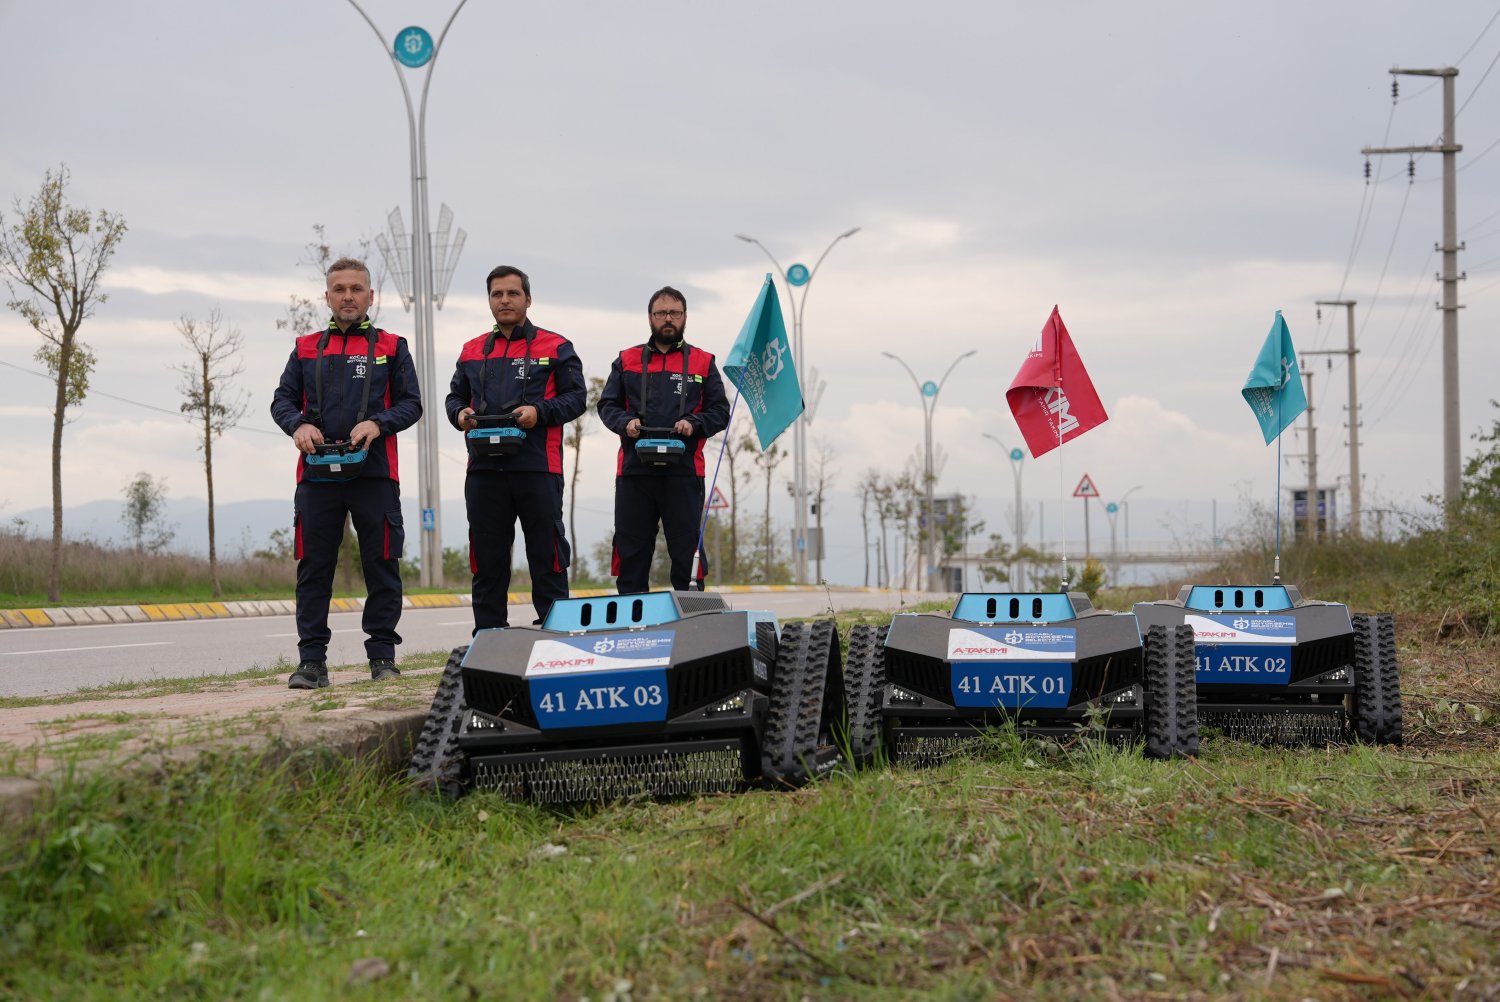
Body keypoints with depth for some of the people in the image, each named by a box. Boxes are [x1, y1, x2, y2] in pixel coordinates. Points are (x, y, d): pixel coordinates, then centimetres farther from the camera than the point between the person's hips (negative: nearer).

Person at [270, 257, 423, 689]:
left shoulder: (391, 347, 11)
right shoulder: (306, 349, 16)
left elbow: (411, 403, 5)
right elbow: (282, 400, 12)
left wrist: (377, 423, -13)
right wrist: (298, 426, -10)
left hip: (374, 473, -1)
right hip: (317, 474, 1)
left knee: (382, 565, 0)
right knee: (313, 568, 0)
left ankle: (382, 655, 9)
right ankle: (312, 660, 4)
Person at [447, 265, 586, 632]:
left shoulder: (555, 347, 5)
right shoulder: (472, 351, 18)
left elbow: (576, 396, 1)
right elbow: (455, 396, 22)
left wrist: (539, 412, -15)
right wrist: (460, 414, -1)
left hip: (538, 466, -4)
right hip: (484, 466, 4)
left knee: (547, 555, -1)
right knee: (487, 559, 6)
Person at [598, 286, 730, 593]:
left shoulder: (703, 362, 12)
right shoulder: (627, 360, 15)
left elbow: (720, 411, 9)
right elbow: (607, 405, 13)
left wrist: (693, 424, -10)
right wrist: (625, 423, -8)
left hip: (684, 472, -1)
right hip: (634, 469, 1)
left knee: (686, 551, -2)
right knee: (631, 552, 3)